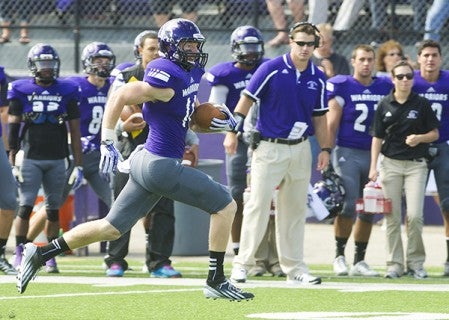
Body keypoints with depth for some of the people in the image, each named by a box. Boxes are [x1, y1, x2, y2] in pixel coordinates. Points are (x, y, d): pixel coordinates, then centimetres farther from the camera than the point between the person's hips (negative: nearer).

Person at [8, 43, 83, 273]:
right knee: (25, 207, -7)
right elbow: (13, 129, 2)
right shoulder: (21, 91, 1)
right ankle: (20, 255, 0)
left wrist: (78, 165, 3)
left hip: (57, 160, 2)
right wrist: (12, 163, -3)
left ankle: (49, 256, 10)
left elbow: (75, 132, 7)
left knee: (53, 209, 3)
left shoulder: (67, 91, 5)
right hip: (30, 158, -2)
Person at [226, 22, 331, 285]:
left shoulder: (318, 78, 6)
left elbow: (319, 117, 13)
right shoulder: (272, 69, -9)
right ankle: (243, 263, -3)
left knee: (295, 209, 9)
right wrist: (232, 132, -10)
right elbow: (246, 101, -6)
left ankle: (294, 267, 15)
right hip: (269, 147, -5)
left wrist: (325, 149, 7)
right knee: (258, 205, -8)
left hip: (300, 149, 5)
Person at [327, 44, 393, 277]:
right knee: (348, 205, -14)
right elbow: (332, 123, -4)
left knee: (369, 210, 6)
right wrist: (326, 154, -9)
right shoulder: (341, 86, -4)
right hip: (348, 153, -4)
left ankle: (359, 260, 15)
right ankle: (339, 255, 0)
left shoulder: (385, 87, 8)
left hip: (374, 153, 4)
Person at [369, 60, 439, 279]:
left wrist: (420, 138, -13)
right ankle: (394, 263, 6)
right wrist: (373, 167, 0)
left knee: (415, 215, -11)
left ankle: (415, 262, 3)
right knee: (392, 217, 0)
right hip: (390, 162, 1)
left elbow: (435, 133, 8)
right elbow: (377, 137, 8)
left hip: (416, 164, -1)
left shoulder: (422, 104, 3)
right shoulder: (384, 106, 5)